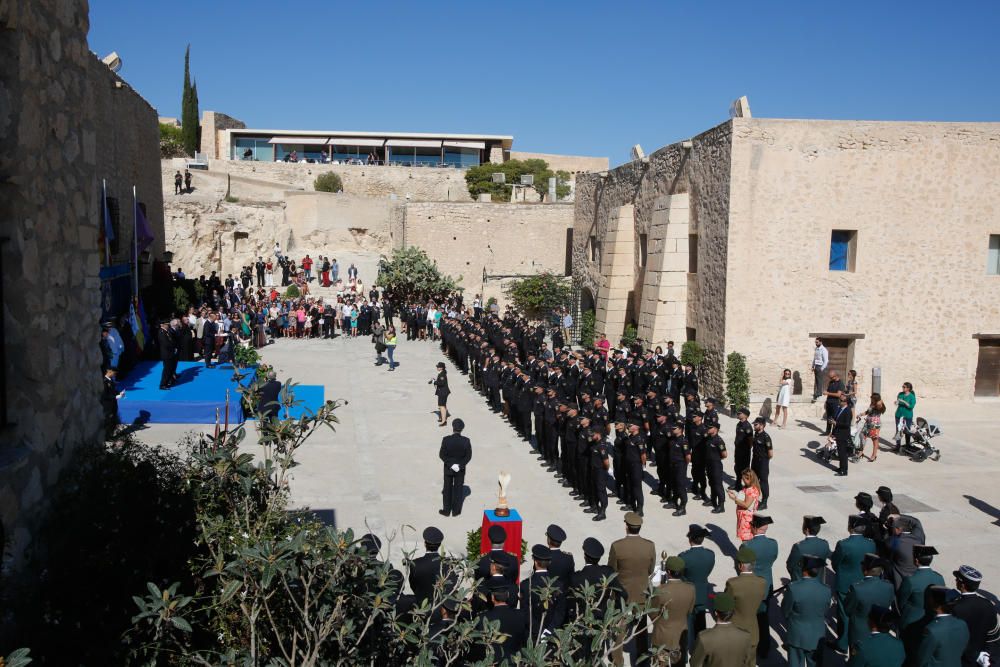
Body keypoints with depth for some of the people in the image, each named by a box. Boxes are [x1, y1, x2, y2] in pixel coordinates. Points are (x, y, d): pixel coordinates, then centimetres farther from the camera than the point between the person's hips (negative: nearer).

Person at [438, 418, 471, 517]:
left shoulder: (446, 439, -19)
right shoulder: (466, 441, -16)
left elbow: (442, 455, -16)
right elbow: (468, 456, -13)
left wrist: (450, 464, -13)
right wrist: (460, 465, -13)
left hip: (448, 468, 0)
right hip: (461, 469, 1)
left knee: (447, 489, 15)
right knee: (458, 489, 14)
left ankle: (446, 510, 23)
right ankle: (456, 511, 23)